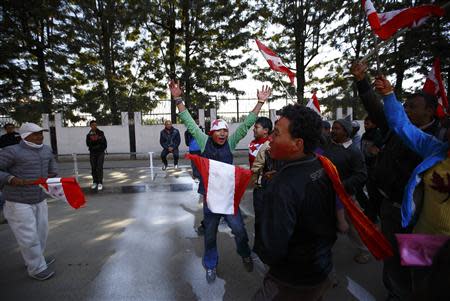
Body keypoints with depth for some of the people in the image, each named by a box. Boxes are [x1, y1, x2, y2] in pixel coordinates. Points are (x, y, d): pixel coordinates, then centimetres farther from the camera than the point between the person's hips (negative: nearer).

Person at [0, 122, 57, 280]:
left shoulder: (46, 149, 4)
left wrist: (52, 173, 9)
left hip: (40, 200, 7)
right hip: (19, 203, -7)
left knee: (41, 232, 18)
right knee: (29, 237, 1)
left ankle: (35, 259, 40)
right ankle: (37, 268, 17)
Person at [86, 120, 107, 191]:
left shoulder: (101, 133, 3)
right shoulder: (89, 135, 6)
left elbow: (104, 142, 2)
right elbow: (88, 144, -3)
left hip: (100, 153, -2)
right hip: (92, 153, 2)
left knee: (99, 168, -7)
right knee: (93, 168, 7)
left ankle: (100, 183, -5)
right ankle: (95, 182, 17)